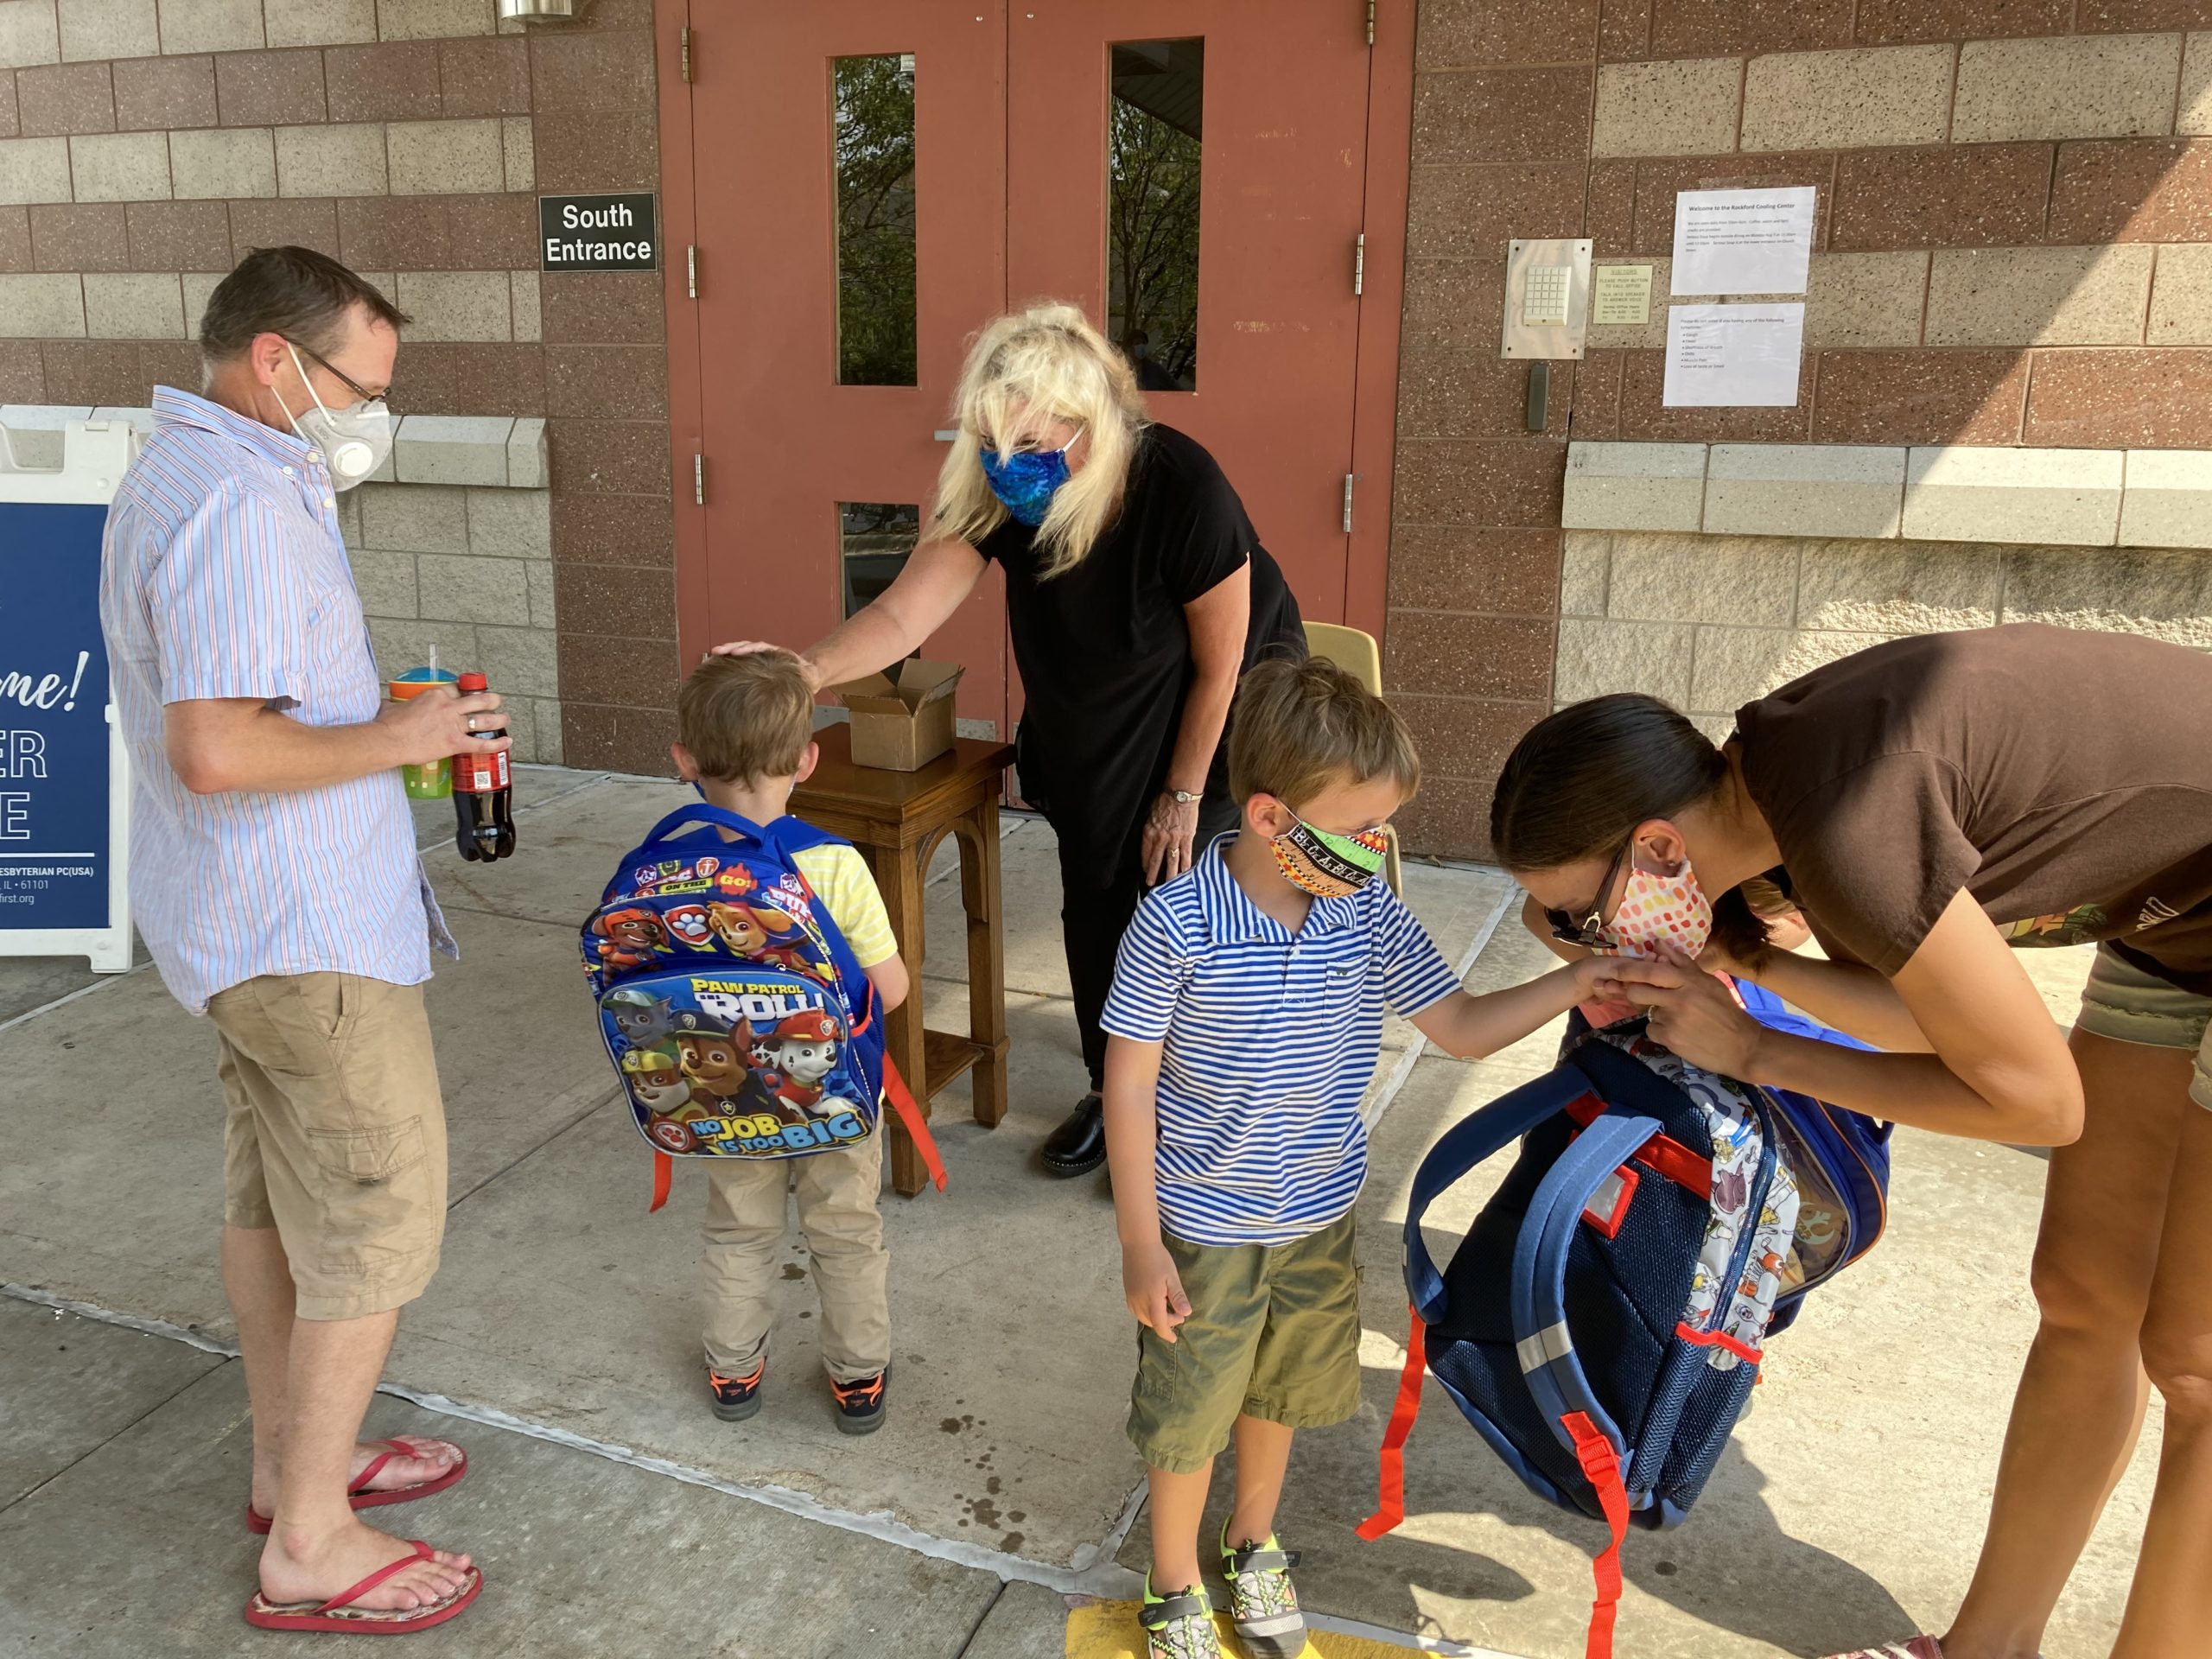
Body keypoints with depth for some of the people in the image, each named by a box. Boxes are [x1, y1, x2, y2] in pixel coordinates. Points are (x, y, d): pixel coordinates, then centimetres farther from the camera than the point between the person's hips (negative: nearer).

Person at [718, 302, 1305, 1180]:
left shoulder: (1182, 490, -35)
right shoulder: (994, 492, -24)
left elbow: (1221, 659, -23)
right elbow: (906, 610, -31)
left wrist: (1182, 793, -14)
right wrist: (810, 668, -50)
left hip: (1218, 716, -4)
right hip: (1089, 726, 5)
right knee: (1094, 903, 12)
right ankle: (1113, 1092, 33)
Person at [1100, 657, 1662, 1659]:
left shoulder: (1369, 916, -12)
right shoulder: (1176, 923, -25)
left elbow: (1462, 1027, -2)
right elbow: (1130, 1084, -18)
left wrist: (1570, 987, -18)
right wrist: (1141, 1244, -14)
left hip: (1320, 1218, 5)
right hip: (1203, 1228, -4)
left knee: (1280, 1392, 26)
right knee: (1187, 1414, 15)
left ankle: (1252, 1546, 55)